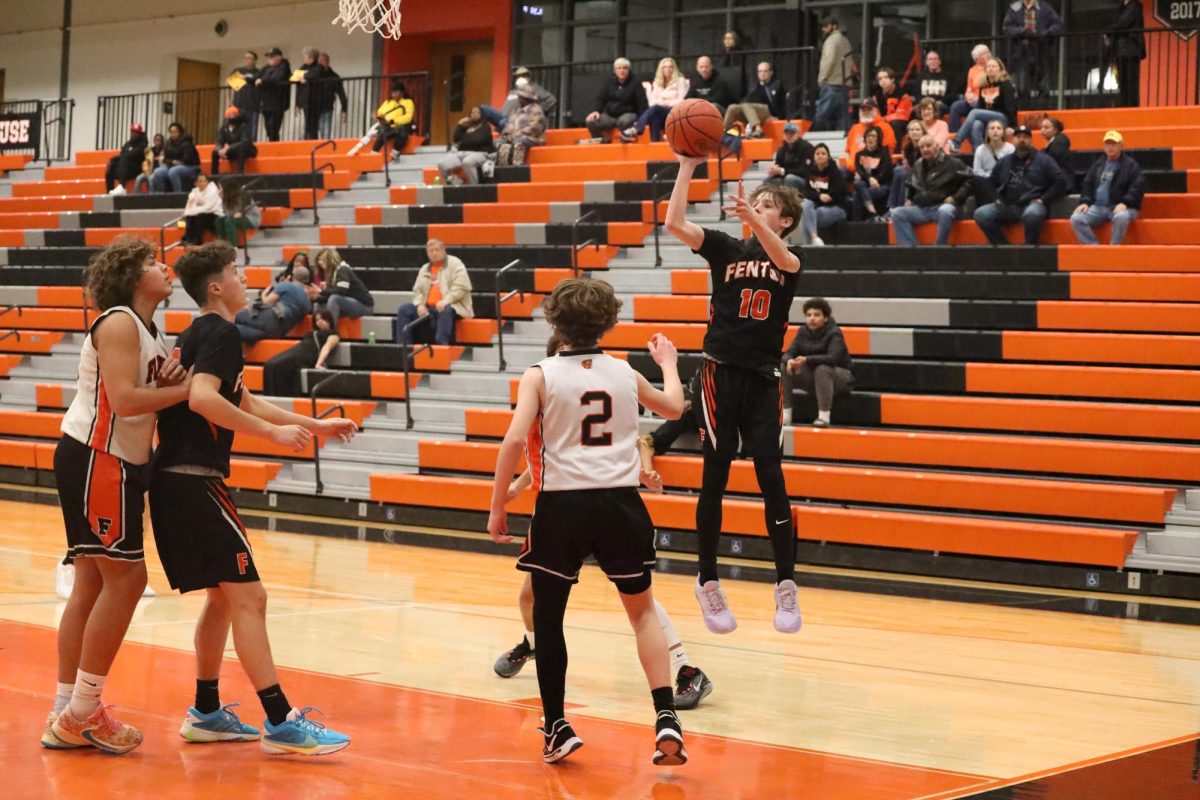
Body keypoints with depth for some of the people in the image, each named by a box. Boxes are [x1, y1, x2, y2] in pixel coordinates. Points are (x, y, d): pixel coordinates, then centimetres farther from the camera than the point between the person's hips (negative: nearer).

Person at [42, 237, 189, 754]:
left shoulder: (149, 331, 17)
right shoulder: (118, 323, -13)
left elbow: (147, 396, 15)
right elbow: (123, 398, -24)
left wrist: (170, 382, -4)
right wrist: (188, 388, -17)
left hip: (118, 463, 10)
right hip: (94, 459, -10)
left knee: (94, 584, 11)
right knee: (125, 578, -10)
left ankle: (65, 718, 17)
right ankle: (82, 715, -3)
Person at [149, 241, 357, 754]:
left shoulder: (199, 333, 21)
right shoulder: (221, 332, -10)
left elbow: (242, 403, 30)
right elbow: (202, 398, -27)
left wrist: (315, 425, 29)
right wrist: (274, 432, -24)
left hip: (177, 480, 10)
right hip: (195, 480, -10)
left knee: (222, 596, 18)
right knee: (248, 596, -10)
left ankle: (206, 714, 24)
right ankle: (281, 724, -11)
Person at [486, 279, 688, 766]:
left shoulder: (540, 376, -2)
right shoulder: (625, 374, 9)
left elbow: (514, 441, -14)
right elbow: (674, 408, 28)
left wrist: (497, 507, -5)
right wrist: (668, 363, 47)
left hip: (562, 506, -2)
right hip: (620, 504, 3)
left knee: (547, 614, 15)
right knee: (642, 611, 16)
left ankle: (557, 728, 15)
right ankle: (666, 719, 2)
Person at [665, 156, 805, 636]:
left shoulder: (790, 258, 6)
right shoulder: (726, 248, 6)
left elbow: (782, 259, -21)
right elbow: (674, 224, -8)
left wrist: (753, 219, -38)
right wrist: (687, 167, -15)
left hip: (763, 379, 0)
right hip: (721, 375, 0)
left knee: (772, 478, -4)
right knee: (715, 479, 2)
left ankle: (786, 585, 3)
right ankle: (708, 582, 12)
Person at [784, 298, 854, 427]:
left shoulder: (834, 333, -17)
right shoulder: (803, 332, -1)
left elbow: (833, 358, -33)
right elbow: (789, 352, -7)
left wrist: (807, 360, -46)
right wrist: (789, 360, -33)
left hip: (840, 377, -5)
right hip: (812, 379, 5)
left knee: (822, 369, -38)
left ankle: (824, 416, -33)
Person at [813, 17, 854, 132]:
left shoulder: (832, 39, -6)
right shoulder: (845, 40, 20)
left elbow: (829, 60, -16)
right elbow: (851, 63, 20)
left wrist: (822, 78, -11)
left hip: (831, 84, -9)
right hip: (845, 83, 9)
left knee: (821, 114, -11)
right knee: (843, 115, 7)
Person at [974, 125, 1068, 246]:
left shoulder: (1043, 160, 8)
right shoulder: (1003, 162, 21)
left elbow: (1060, 181, 1)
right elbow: (991, 183, 29)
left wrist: (1043, 199, -5)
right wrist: (997, 198, 11)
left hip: (1031, 204, -4)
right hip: (1006, 206, 5)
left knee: (1032, 214, -41)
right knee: (981, 214, -20)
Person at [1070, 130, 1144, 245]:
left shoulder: (1131, 165, 4)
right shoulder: (1098, 164, 19)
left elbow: (1137, 187, -6)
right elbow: (1087, 185, 20)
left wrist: (1125, 203, -20)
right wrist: (1085, 202, 2)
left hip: (1120, 207, -5)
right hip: (1097, 207, 5)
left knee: (1121, 217, -41)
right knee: (1076, 218, -21)